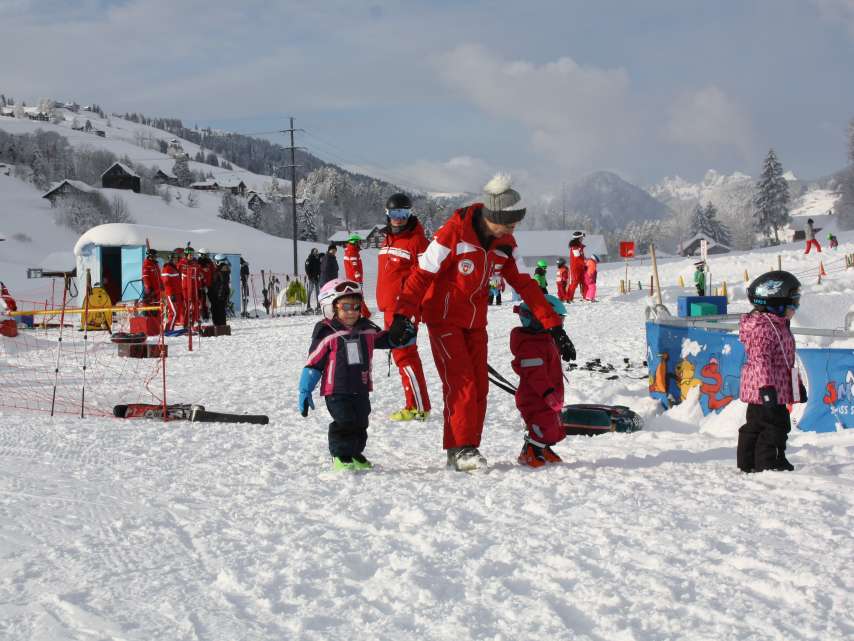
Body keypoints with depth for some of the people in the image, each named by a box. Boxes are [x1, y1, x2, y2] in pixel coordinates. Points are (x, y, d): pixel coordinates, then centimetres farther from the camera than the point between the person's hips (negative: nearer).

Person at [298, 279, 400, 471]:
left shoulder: (366, 329, 6)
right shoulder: (327, 334, -9)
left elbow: (386, 340, 20)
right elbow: (313, 363, -7)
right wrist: (305, 390, -9)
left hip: (361, 388, 5)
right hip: (337, 390, -5)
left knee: (360, 423, 11)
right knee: (344, 422, -10)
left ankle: (355, 454, 27)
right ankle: (340, 456, 4)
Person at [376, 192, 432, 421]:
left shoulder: (416, 241, -10)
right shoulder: (387, 240, 18)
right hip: (389, 307, 9)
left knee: (404, 354, -11)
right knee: (401, 353, 12)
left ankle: (419, 408, -8)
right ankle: (415, 404, 18)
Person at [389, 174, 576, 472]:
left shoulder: (505, 244, -4)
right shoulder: (453, 233, -22)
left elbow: (525, 285, 0)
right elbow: (422, 275, -21)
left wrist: (554, 326, -4)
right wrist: (402, 316, -30)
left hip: (475, 321, 6)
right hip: (444, 318, -6)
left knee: (479, 387, 3)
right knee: (461, 383, -15)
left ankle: (466, 452, 10)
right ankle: (462, 450, -10)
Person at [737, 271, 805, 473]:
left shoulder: (780, 326, 17)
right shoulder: (763, 327, -18)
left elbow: (787, 360, 26)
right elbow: (760, 359, -25)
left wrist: (798, 384, 28)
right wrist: (766, 387, -30)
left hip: (778, 390, 11)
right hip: (764, 390, -11)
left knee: (755, 425, 14)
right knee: (772, 426, -7)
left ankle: (747, 462, 21)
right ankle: (768, 463, -1)